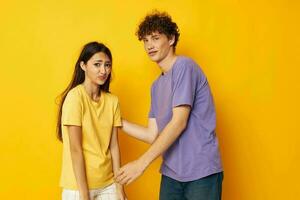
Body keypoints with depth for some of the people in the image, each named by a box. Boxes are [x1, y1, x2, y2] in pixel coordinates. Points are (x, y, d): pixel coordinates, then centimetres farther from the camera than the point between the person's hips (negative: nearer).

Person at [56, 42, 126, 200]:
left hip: (108, 184, 5)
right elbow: (75, 149, -16)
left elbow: (113, 146, 0)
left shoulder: (112, 100, 1)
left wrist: (119, 187, -3)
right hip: (79, 184, -4)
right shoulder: (75, 96, -14)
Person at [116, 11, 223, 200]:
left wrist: (141, 163, -17)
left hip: (201, 172, -6)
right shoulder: (156, 86, 14)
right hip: (172, 173, 7)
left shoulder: (184, 66, -9)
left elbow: (179, 122, -16)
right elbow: (153, 135, 12)